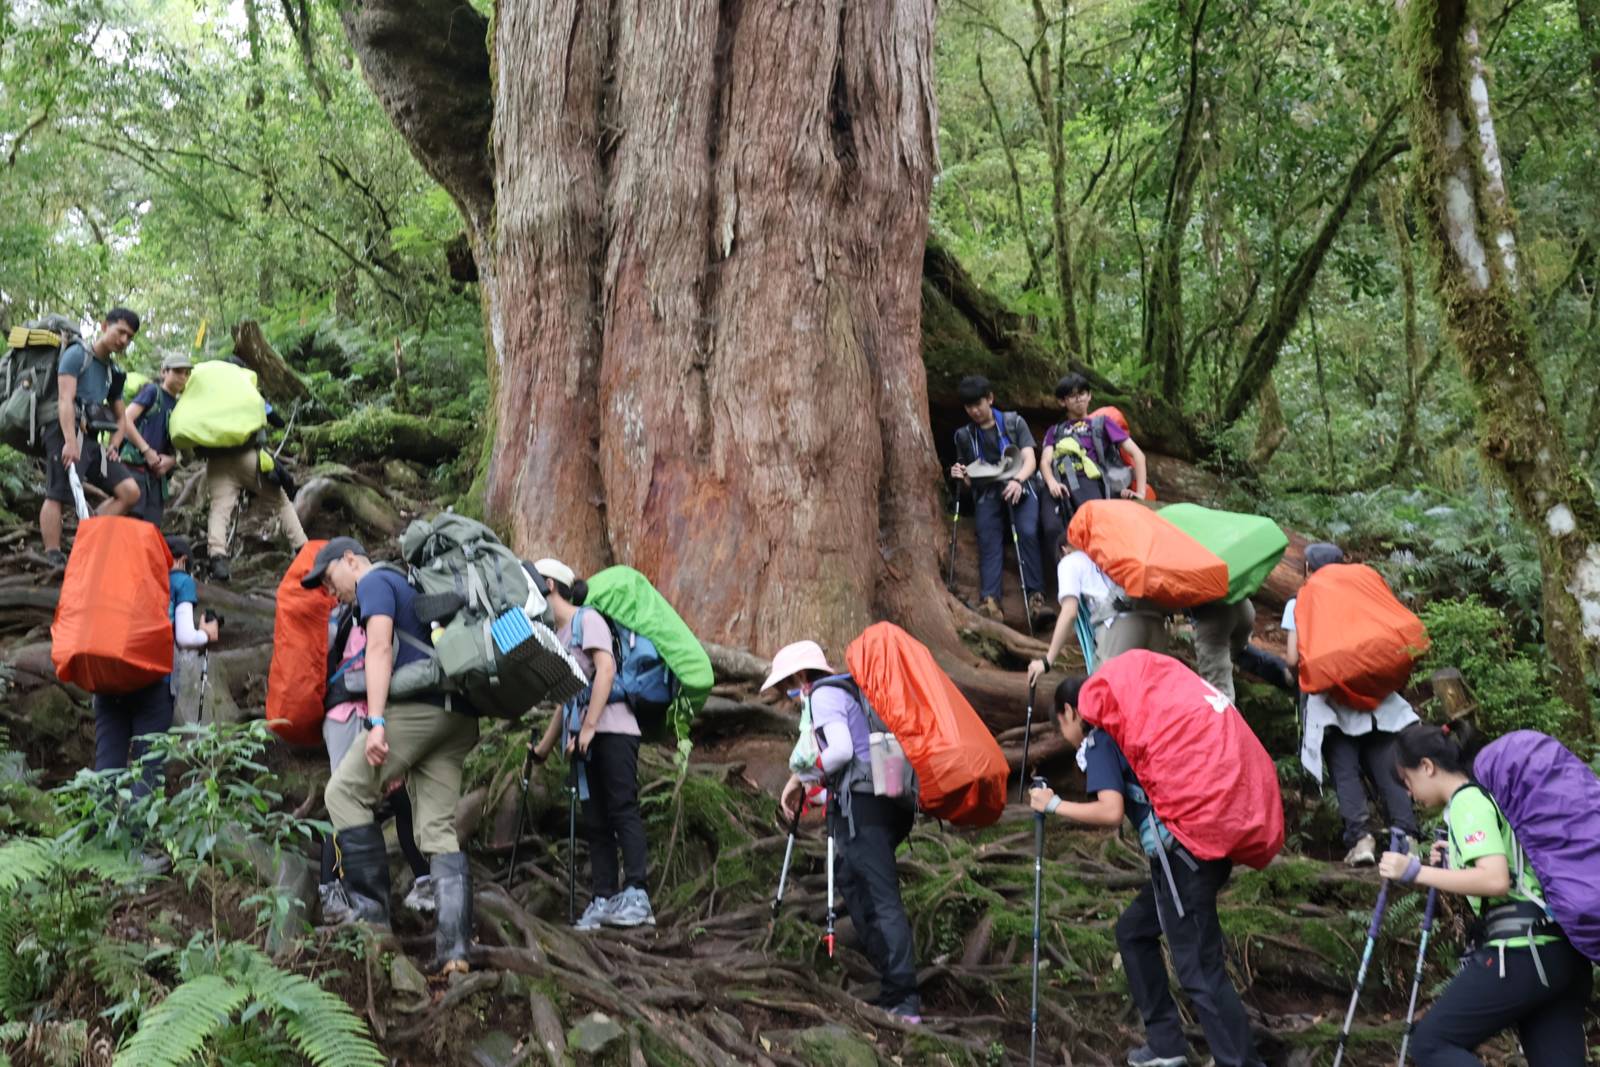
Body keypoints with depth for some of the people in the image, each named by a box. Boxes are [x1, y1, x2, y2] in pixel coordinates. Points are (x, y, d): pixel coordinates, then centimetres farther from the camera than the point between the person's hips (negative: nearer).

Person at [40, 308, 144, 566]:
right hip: (65, 434, -7)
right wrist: (70, 442, -24)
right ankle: (54, 559, -19)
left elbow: (121, 417, 28)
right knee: (57, 495, -16)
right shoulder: (76, 355, 0)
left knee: (130, 491, -6)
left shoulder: (114, 372, 23)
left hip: (92, 440, 8)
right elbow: (65, 399, -13)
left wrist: (146, 450, 15)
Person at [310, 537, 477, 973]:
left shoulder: (375, 582, 6)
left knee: (345, 793, 1)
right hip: (456, 716, 9)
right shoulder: (408, 586, 33)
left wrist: (376, 721, -20)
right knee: (440, 829, 2)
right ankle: (454, 948, -6)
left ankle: (371, 911, -4)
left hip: (417, 707, -9)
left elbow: (380, 648, -10)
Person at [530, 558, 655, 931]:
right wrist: (545, 745, 23)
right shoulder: (558, 636, 21)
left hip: (611, 730, -9)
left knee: (622, 810, -14)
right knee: (595, 822, 3)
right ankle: (604, 900, 2)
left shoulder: (587, 619, -2)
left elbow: (606, 669, -16)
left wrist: (588, 726, -20)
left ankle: (636, 896, -19)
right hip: (583, 737, 9)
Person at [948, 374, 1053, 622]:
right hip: (987, 495, 2)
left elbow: (1030, 460, -5)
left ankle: (1035, 595, -28)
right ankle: (989, 599, -31)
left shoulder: (1014, 423, 6)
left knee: (1027, 533, -25)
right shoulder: (964, 435, 13)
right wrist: (962, 476, -5)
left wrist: (1018, 480, -26)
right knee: (988, 541, -18)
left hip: (1019, 488, -2)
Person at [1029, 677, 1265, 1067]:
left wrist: (1053, 805, -3)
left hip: (1183, 855, -9)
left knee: (1200, 971, -9)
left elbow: (1111, 812, -14)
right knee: (1133, 930, 23)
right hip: (1204, 845, 9)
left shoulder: (1098, 740, -2)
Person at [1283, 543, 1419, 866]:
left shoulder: (1299, 604, 8)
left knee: (1345, 773, -7)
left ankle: (1360, 837, -22)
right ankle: (1406, 835, -14)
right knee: (1388, 772, 0)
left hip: (1331, 703, -3)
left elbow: (1294, 660, 0)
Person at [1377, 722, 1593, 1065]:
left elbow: (1495, 880, -21)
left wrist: (1417, 872, -16)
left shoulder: (1468, 801, -7)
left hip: (1520, 952, -10)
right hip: (1558, 953, 10)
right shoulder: (1484, 794, 21)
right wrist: (1454, 860, 22)